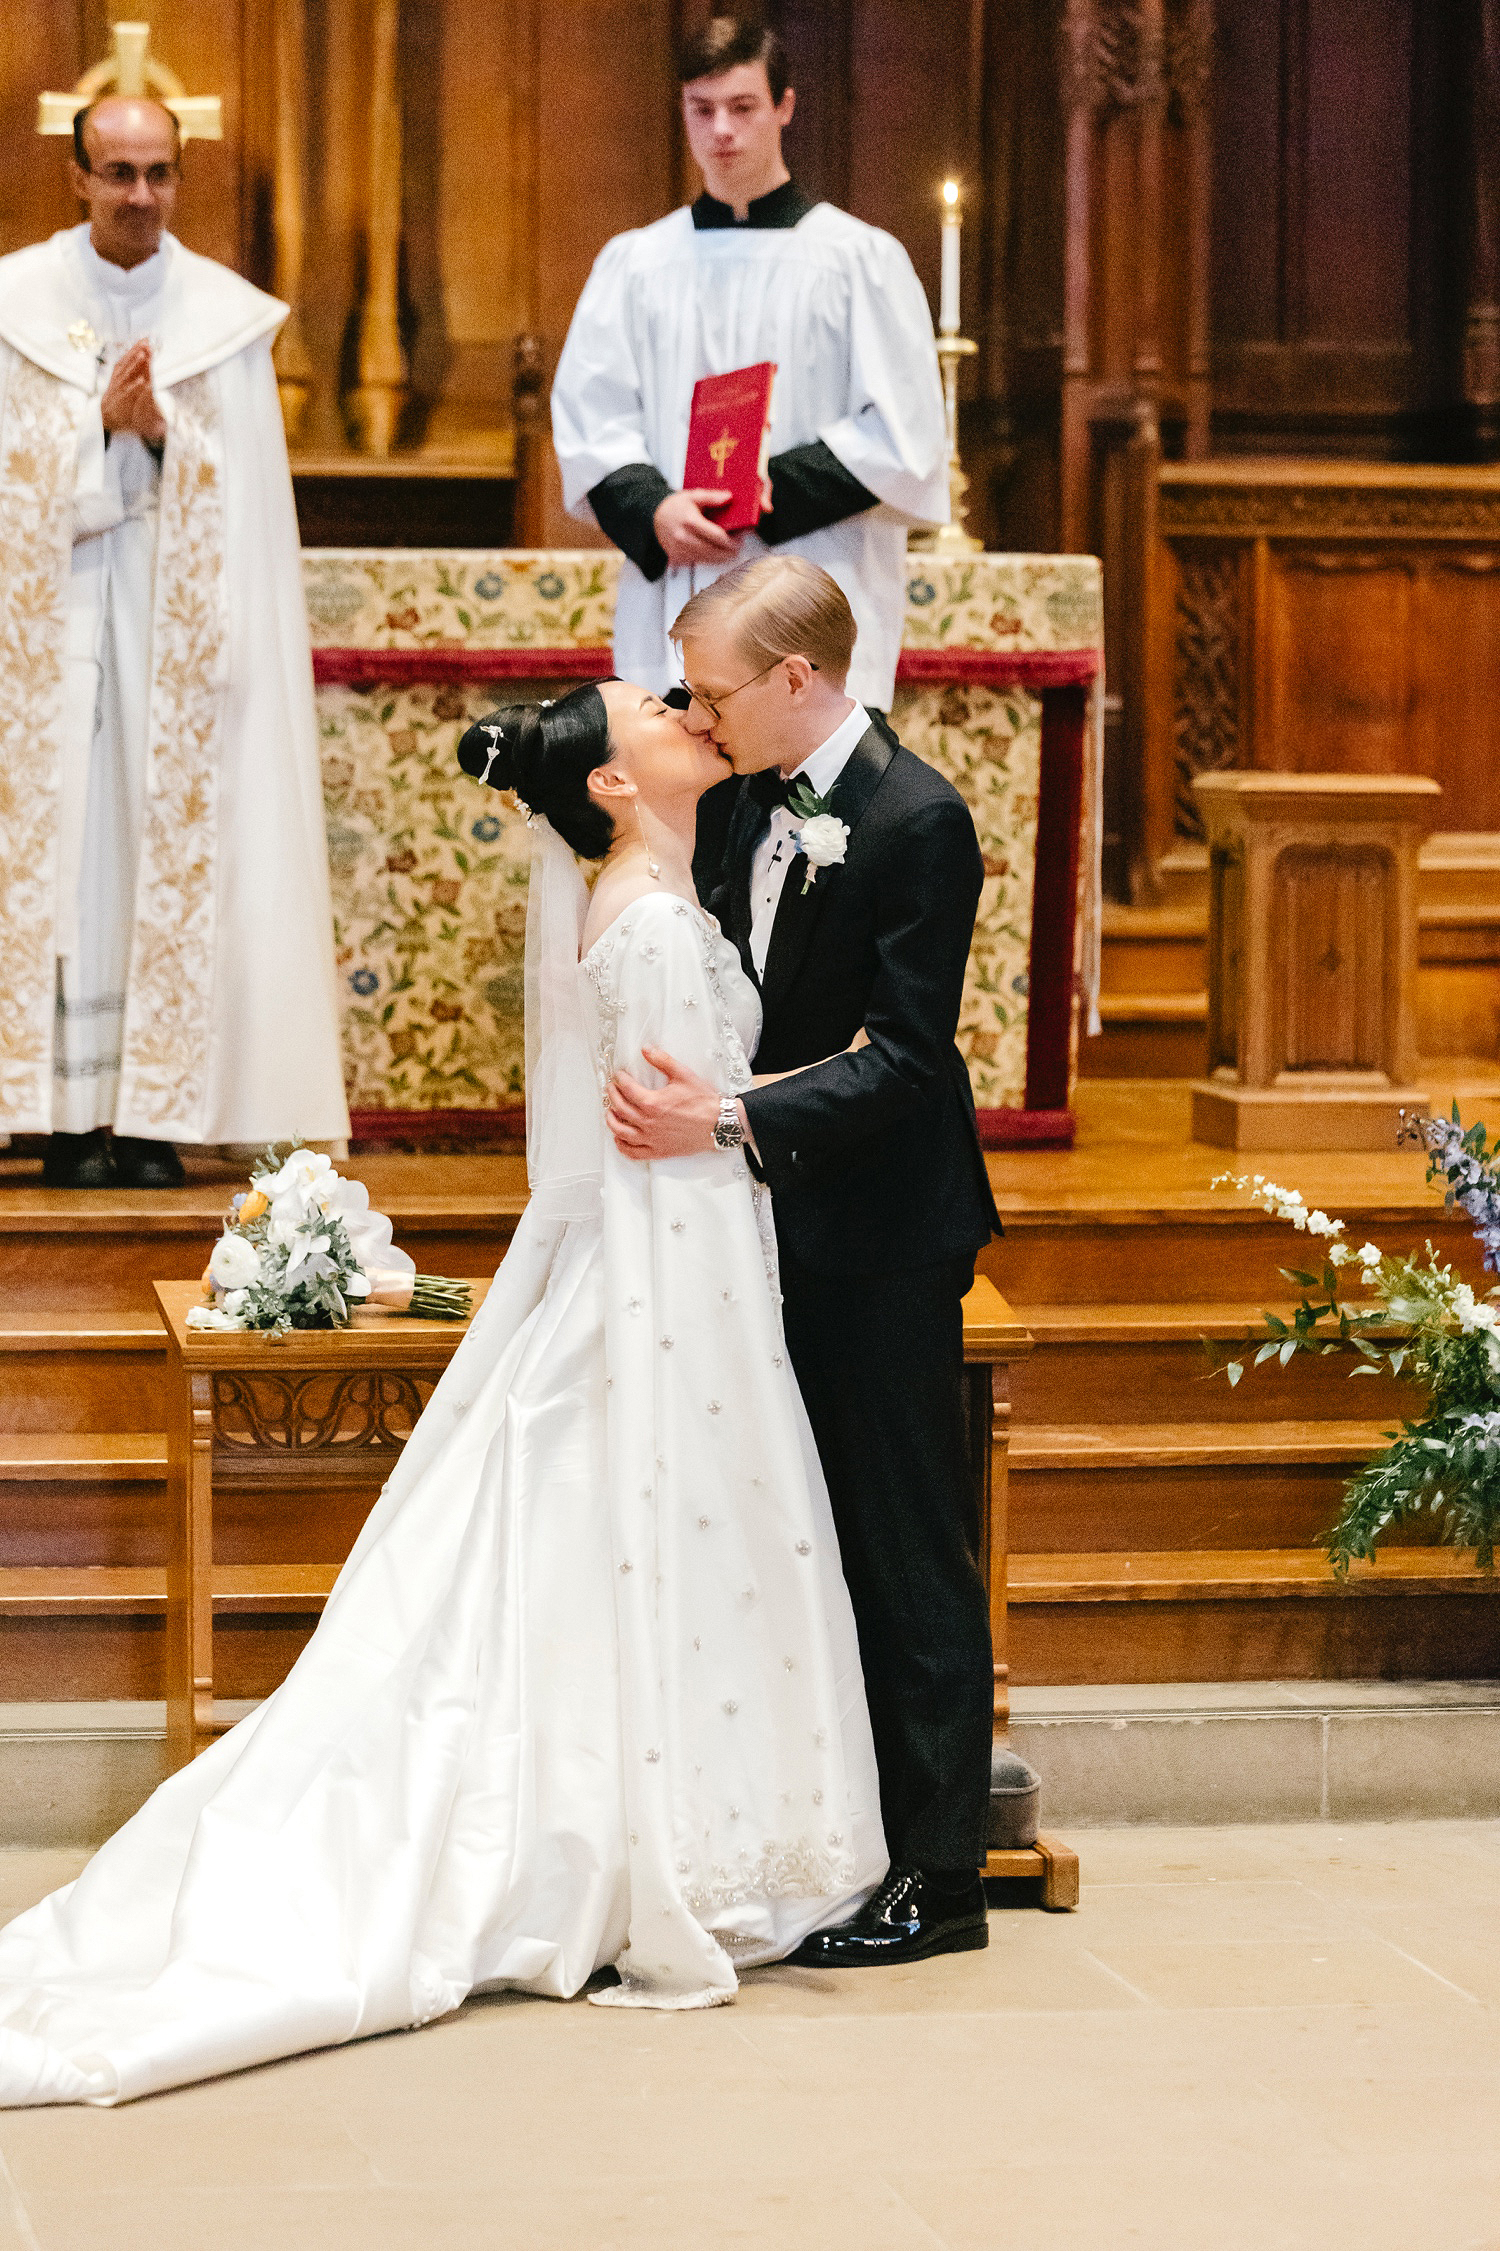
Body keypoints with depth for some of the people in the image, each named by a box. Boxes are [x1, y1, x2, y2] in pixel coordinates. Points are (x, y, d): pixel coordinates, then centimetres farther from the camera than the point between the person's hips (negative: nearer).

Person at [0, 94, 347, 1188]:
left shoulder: (228, 315, 6)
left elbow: (246, 499, 2)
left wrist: (163, 431, -14)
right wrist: (102, 422, -15)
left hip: (179, 628, 1)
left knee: (175, 848, -2)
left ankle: (155, 1112, 1)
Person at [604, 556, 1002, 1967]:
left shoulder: (918, 821, -18)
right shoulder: (760, 800, 7)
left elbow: (902, 1056, -21)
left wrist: (728, 1124, -29)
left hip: (885, 1237, -8)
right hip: (792, 1227, 8)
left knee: (908, 1554, -1)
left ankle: (933, 1875, 6)